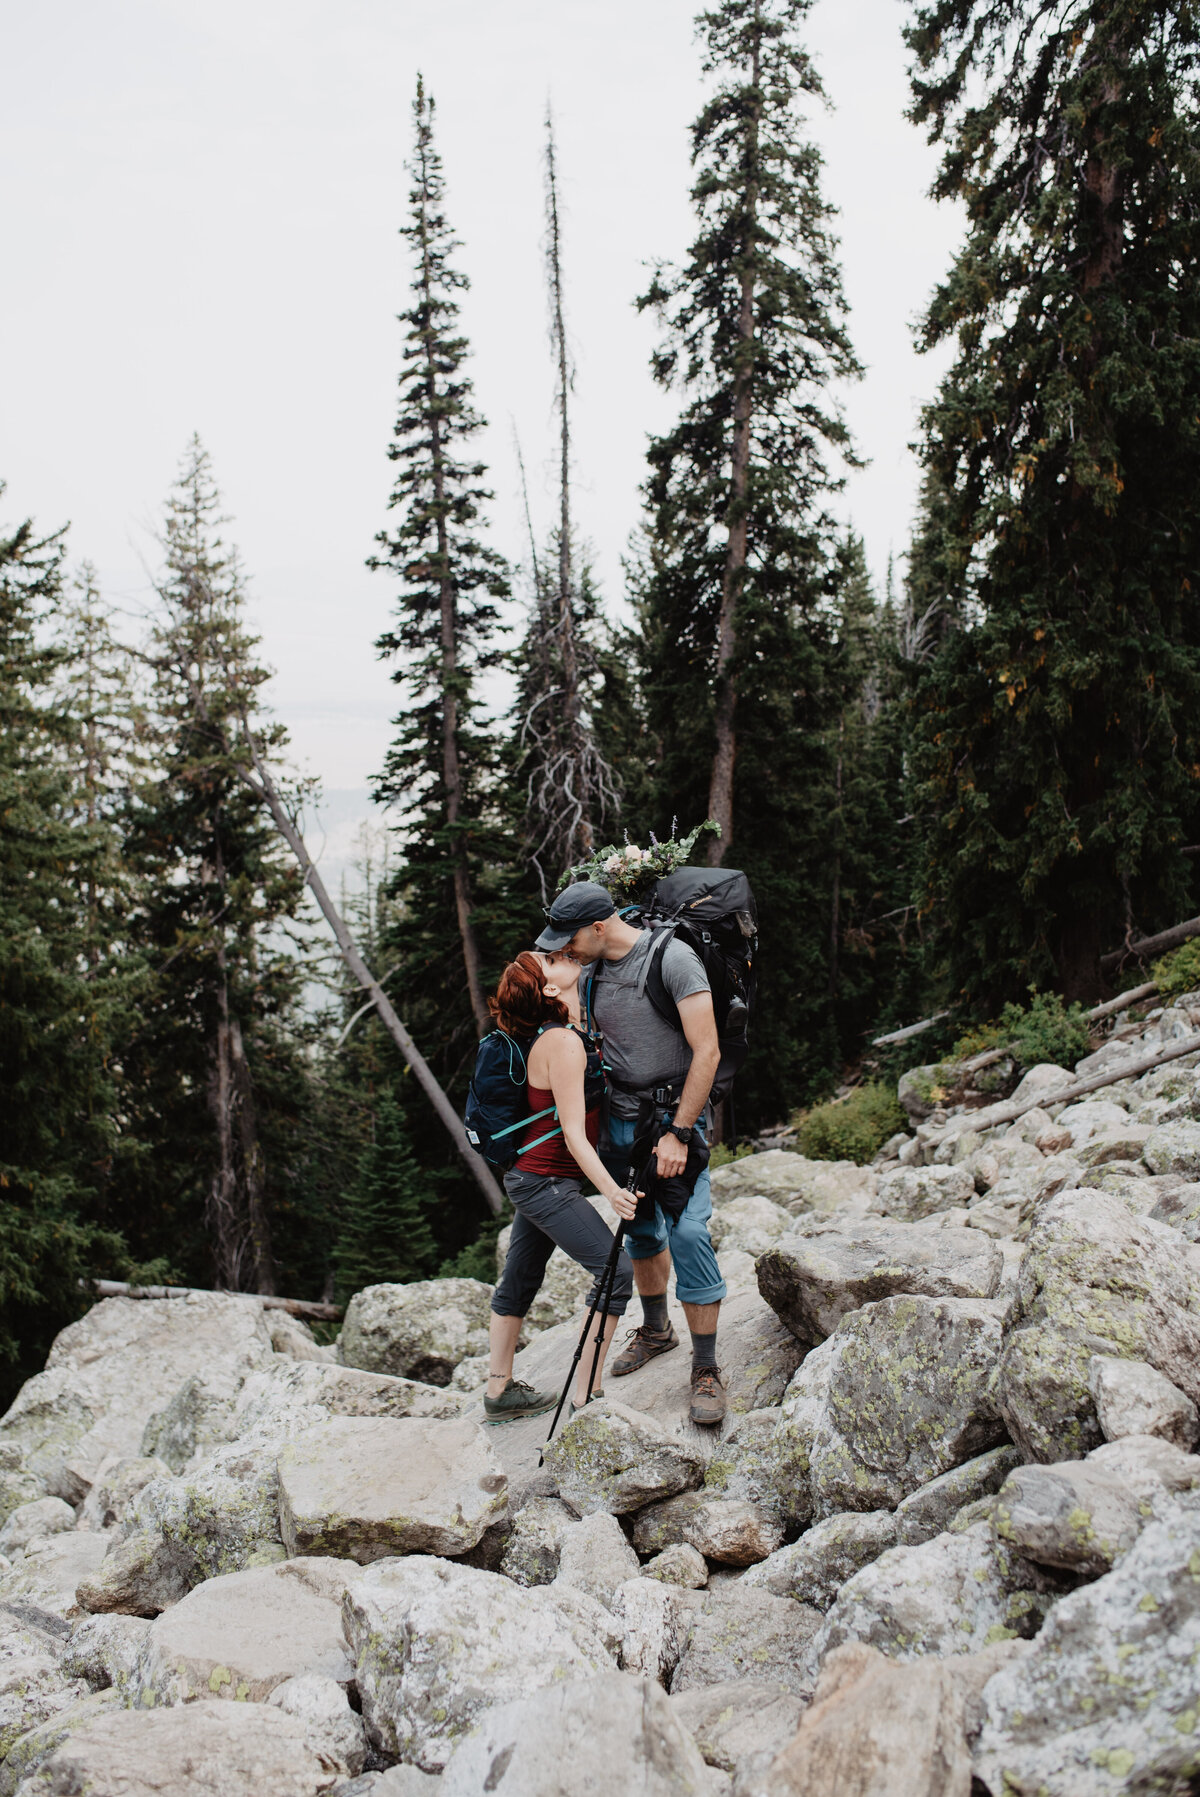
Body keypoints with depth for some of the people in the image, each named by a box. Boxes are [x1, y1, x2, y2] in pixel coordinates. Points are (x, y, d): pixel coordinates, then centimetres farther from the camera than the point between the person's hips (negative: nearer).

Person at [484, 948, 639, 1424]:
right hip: (547, 1182, -10)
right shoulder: (562, 1043, -20)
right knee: (616, 1271, -10)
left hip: (533, 1178, 10)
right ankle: (587, 1397, -7)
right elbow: (573, 1133, -23)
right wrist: (610, 1189, -33)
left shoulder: (566, 1035, 7)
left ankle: (500, 1392, 28)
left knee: (519, 1282, 16)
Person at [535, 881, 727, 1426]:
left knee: (687, 1231, -13)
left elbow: (707, 1052, -19)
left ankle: (706, 1369, -3)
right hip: (620, 1117, 6)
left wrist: (678, 1134, -20)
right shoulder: (594, 970, 4)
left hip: (675, 1115, -6)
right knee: (641, 1231, 14)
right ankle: (656, 1331, 36)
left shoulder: (673, 960, -17)